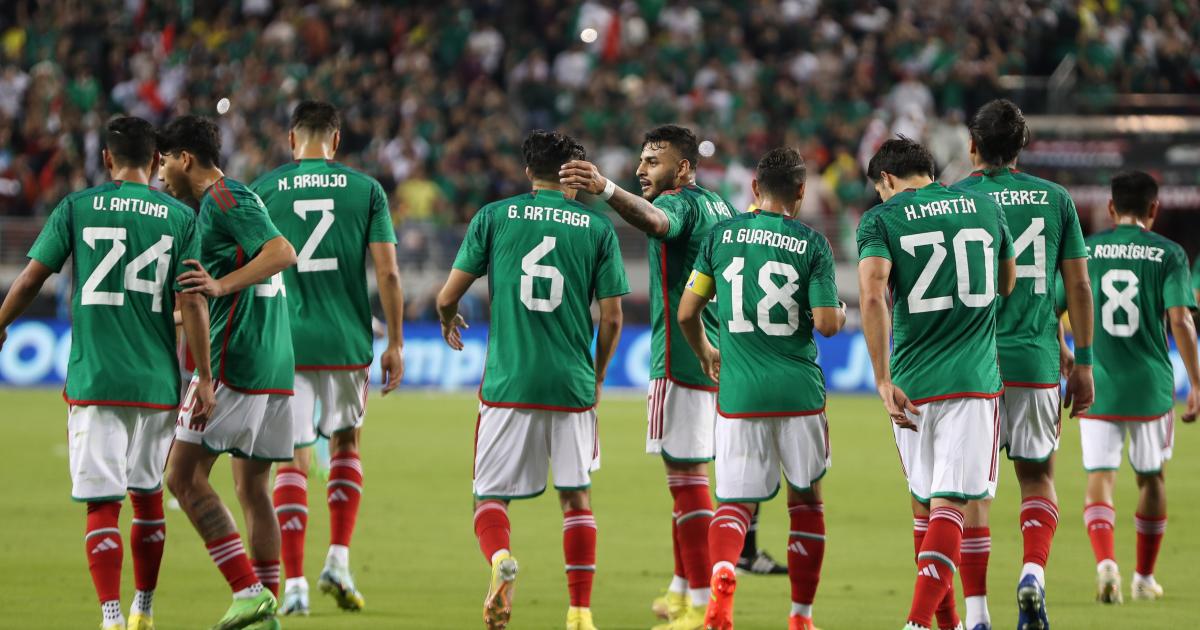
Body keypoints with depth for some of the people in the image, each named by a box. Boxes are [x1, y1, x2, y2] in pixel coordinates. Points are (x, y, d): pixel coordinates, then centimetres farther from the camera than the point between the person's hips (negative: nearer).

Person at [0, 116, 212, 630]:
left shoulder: (76, 208, 1)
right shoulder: (180, 218, 3)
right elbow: (192, 302, -3)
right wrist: (204, 378, -1)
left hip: (94, 379, -2)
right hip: (157, 383, 2)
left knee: (102, 504, -4)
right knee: (148, 495, 19)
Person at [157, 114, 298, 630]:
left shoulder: (222, 199, -9)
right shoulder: (237, 198, 20)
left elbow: (282, 252, -22)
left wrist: (223, 285, -32)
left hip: (233, 366, -10)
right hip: (274, 370, 10)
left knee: (184, 476, -7)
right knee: (253, 488, 11)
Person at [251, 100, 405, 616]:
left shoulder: (262, 191, 3)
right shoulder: (365, 190, 3)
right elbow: (387, 273, -1)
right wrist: (395, 344, 6)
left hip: (284, 344, -1)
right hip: (348, 342, 1)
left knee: (292, 462, 3)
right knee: (345, 444, 21)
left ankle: (294, 583, -4)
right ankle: (338, 561, 9)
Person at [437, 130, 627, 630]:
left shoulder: (494, 217, 2)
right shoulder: (597, 228, 4)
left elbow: (448, 297, 3)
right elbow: (611, 317, 2)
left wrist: (449, 324, 27)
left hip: (507, 383, -1)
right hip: (572, 386, 1)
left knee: (490, 497, 7)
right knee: (576, 496, 14)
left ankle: (500, 557, -25)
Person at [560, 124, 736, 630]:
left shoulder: (682, 204, -13)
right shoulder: (718, 206, 16)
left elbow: (654, 220, -38)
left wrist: (606, 189, -55)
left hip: (681, 360, -10)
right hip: (715, 358, 10)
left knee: (687, 478, -9)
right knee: (686, 474, 18)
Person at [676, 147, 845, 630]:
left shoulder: (721, 235, 3)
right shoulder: (811, 244, -4)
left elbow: (687, 313, 5)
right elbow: (826, 323, -9)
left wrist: (705, 355, 25)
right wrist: (841, 315, 15)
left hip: (738, 391, 1)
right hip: (799, 391, -1)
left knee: (736, 502, 5)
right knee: (806, 499, 16)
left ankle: (722, 572, -27)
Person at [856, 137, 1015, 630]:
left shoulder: (881, 219, 0)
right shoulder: (986, 208, 10)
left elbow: (872, 297, -15)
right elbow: (1009, 286, 23)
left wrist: (883, 380, -15)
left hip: (913, 382, 0)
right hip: (975, 379, 0)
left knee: (923, 503, 15)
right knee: (948, 506, -6)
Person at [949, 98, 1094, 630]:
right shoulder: (1055, 199, 5)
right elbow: (1078, 286, 5)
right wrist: (1083, 363, 12)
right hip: (1036, 361, 1)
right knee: (1038, 477, 16)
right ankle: (1034, 572, -9)